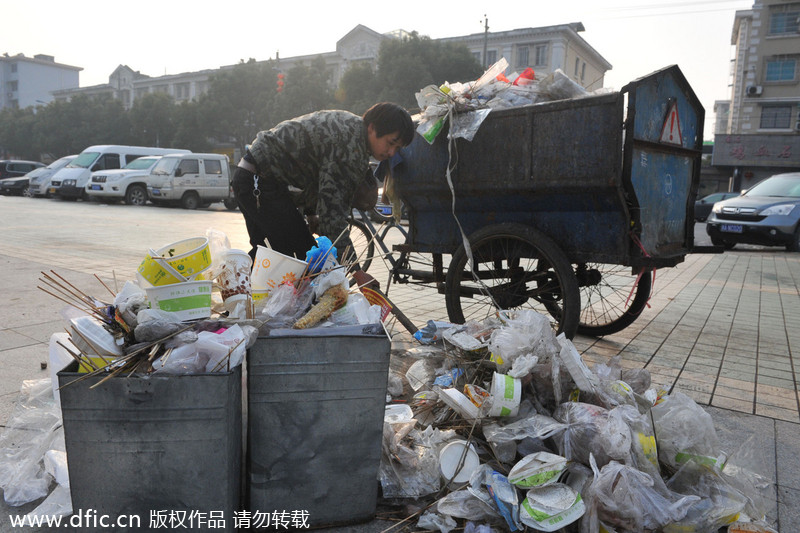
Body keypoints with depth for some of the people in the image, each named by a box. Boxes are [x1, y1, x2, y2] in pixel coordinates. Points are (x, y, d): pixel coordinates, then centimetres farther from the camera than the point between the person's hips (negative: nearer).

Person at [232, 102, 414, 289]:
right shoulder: (352, 145, -24)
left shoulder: (350, 124, 8)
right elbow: (333, 207, -28)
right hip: (261, 184, -11)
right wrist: (357, 271, -27)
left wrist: (311, 214, 10)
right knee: (307, 259, -10)